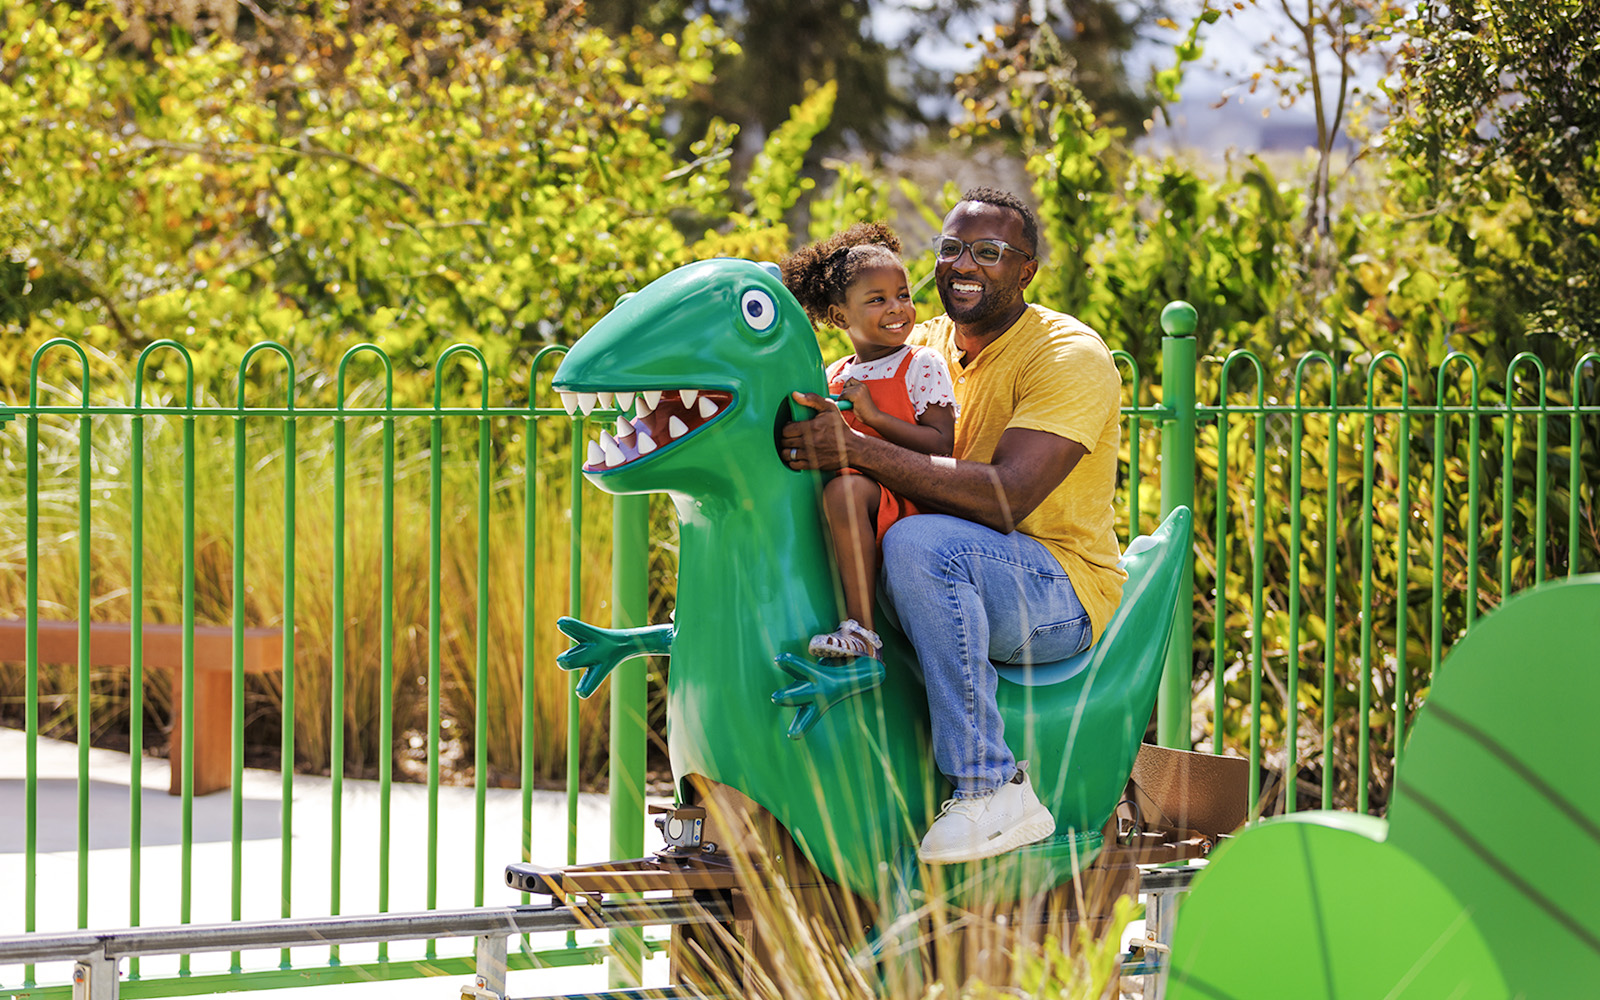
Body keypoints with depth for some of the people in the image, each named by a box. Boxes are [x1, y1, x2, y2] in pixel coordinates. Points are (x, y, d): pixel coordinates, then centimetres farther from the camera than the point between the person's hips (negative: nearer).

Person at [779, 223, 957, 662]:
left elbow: (941, 445, -11)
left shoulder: (923, 366, 0)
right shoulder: (833, 378, 16)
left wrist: (873, 416, -15)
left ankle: (861, 626, -36)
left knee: (844, 490, -35)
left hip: (909, 499, -7)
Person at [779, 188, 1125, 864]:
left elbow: (1005, 498, -27)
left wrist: (858, 449, -33)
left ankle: (992, 787, -33)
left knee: (921, 542, -35)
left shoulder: (1068, 354, -12)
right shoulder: (924, 344, 12)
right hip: (961, 582, 8)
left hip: (1061, 593, -8)